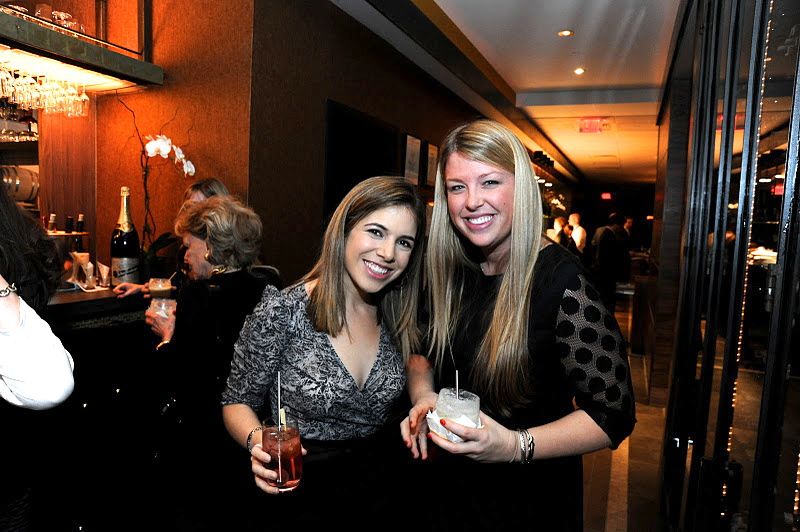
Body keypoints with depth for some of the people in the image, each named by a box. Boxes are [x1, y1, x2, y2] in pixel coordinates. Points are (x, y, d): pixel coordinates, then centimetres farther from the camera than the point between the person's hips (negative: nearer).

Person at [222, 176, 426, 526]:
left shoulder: (398, 319, 2)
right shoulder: (281, 313, -13)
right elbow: (237, 402, -2)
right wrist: (257, 441, -22)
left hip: (380, 493, 4)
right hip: (302, 499, -4)